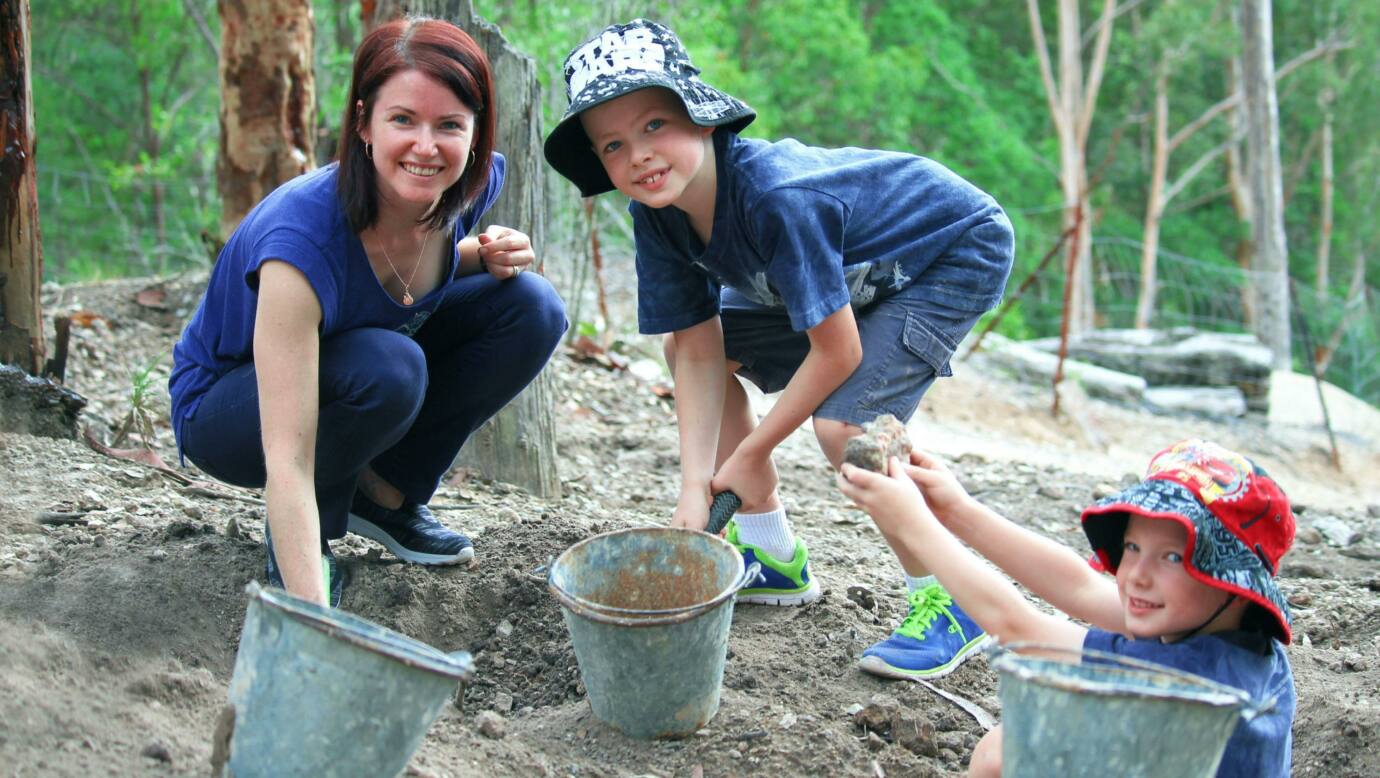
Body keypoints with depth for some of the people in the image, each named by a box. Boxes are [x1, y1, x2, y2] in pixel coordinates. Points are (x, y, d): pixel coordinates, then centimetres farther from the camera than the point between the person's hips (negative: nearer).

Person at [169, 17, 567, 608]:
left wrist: (487, 256, -14)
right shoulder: (302, 233, -37)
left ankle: (386, 494, 1)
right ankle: (303, 537, -9)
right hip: (226, 406, -6)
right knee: (391, 366, -36)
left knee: (531, 307, -12)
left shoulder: (471, 184, -19)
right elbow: (286, 463, -41)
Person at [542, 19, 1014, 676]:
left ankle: (948, 599, -7)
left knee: (844, 420, -27)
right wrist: (695, 486, -21)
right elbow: (700, 351, -10)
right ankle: (772, 555, 14)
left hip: (959, 248, -9)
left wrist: (749, 458, -19)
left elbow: (837, 353, -30)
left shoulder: (775, 197, -37)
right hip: (854, 266, 9)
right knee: (684, 342, 5)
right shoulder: (657, 216, -14)